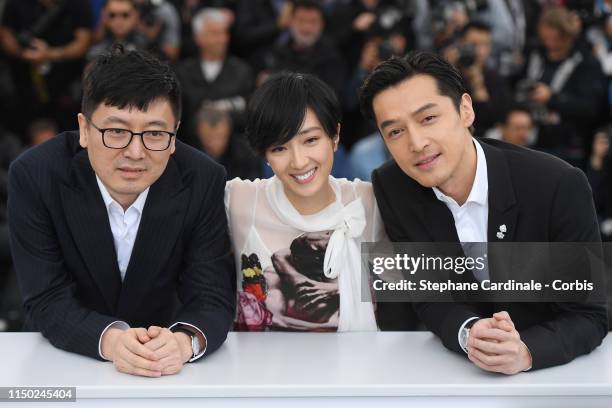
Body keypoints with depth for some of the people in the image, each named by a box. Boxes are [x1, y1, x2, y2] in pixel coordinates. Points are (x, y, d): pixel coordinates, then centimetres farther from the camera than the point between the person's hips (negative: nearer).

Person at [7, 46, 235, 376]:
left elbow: (213, 298, -14)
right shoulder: (33, 176, -16)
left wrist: (185, 340, -36)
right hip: (63, 356, -1)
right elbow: (47, 301, -17)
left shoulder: (203, 181, -14)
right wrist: (110, 339, -36)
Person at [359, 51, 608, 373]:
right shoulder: (391, 189, -9)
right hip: (456, 371, 2)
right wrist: (469, 333, -27)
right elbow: (428, 298, -6)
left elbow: (589, 317, -15)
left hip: (552, 368, -1)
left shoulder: (560, 186, -18)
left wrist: (525, 352, -34)